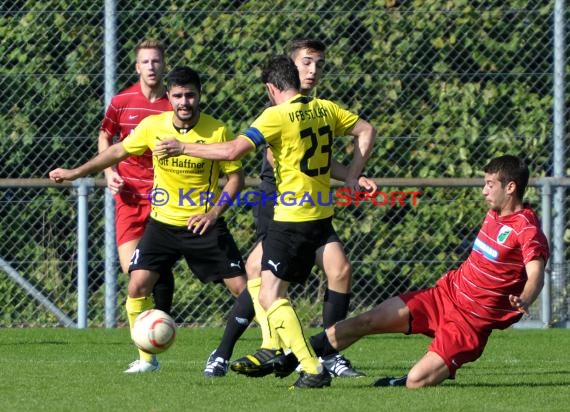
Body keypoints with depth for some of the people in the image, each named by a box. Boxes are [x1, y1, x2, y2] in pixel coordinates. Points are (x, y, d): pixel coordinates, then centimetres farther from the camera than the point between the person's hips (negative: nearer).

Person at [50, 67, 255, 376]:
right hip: (163, 223, 2)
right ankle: (147, 359, 5)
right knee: (137, 286, -12)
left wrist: (214, 213, -20)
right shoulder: (153, 126, -6)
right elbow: (118, 151, 10)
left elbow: (235, 176, -5)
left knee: (244, 290, -8)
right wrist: (75, 173, 14)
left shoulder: (217, 131, -13)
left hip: (203, 225, -2)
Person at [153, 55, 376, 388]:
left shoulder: (277, 116, -14)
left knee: (270, 297, -6)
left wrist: (183, 148, -12)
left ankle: (313, 369, -15)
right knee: (255, 269, 22)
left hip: (293, 218, -8)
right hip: (322, 214, 8)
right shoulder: (325, 109, 8)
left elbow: (233, 151, -21)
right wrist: (353, 176, 16)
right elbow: (366, 131, 17)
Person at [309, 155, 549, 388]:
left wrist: (523, 302, -53)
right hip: (446, 293, 8)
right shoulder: (494, 214, 8)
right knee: (367, 322, 0)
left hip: (472, 320, -8)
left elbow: (535, 275, -34)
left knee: (416, 381, -21)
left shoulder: (527, 230, -19)